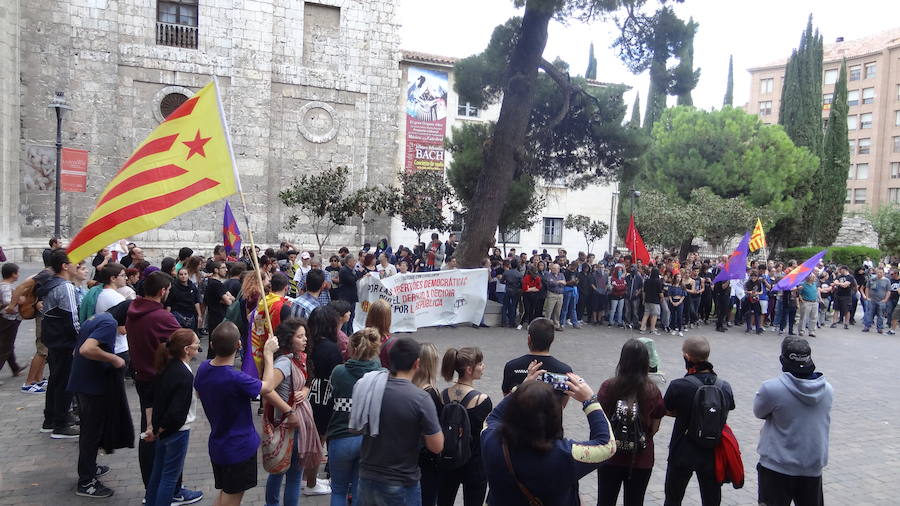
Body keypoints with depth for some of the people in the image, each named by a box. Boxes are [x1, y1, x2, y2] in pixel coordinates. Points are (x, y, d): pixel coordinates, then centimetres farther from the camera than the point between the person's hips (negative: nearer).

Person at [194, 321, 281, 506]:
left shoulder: (203, 368, -9)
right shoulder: (236, 379, -32)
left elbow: (198, 393, 13)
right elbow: (268, 386, -15)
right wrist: (268, 354, -6)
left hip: (217, 445, 7)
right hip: (239, 447, -7)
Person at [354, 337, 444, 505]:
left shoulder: (367, 386, -5)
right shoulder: (421, 399, -21)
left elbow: (355, 426, 10)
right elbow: (437, 446, -15)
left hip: (367, 478, 5)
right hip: (401, 485, -4)